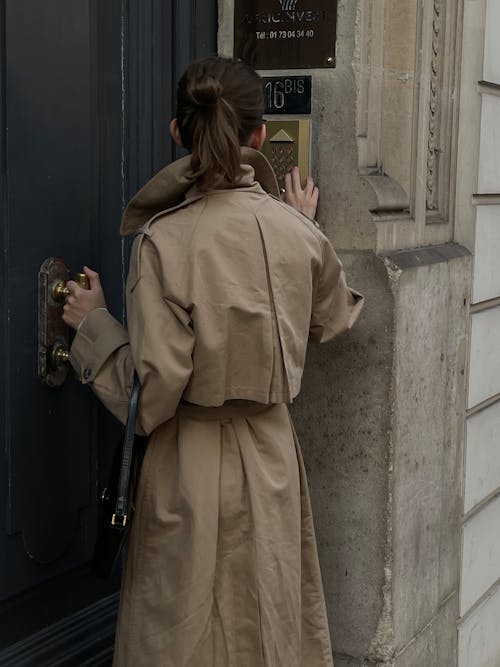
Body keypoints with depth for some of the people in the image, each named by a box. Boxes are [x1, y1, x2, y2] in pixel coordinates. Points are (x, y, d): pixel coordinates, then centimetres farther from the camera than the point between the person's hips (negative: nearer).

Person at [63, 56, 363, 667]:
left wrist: (93, 322, -3)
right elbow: (332, 318, 16)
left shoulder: (164, 240, -19)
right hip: (273, 460, 4)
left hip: (190, 466, -4)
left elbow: (151, 393, -18)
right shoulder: (297, 232, -6)